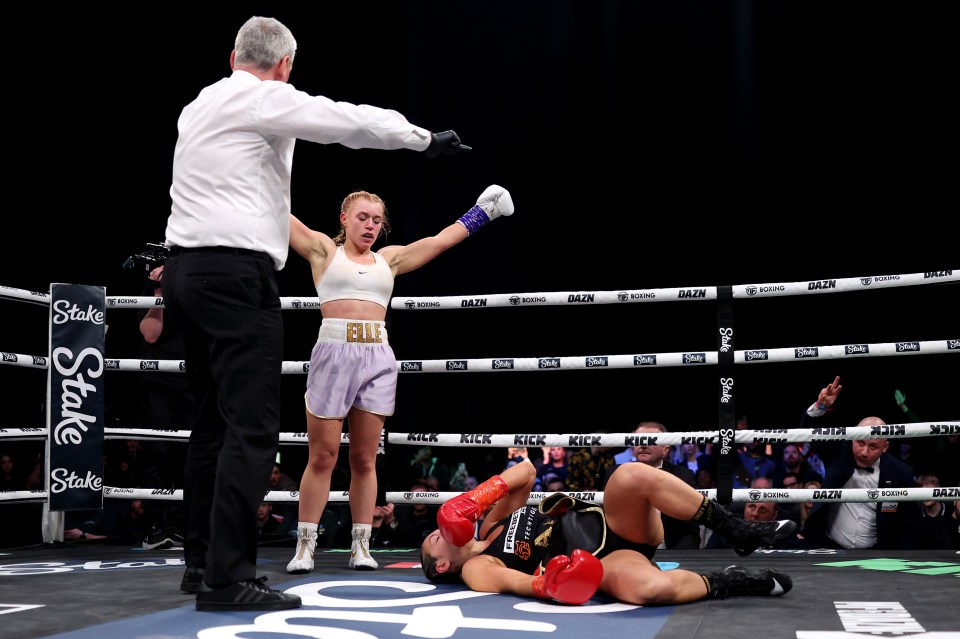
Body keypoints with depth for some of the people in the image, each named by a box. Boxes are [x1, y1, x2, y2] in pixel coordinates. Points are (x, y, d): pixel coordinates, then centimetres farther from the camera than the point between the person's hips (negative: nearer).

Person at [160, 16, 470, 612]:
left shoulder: (199, 105, 20)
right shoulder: (267, 99, -5)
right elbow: (356, 121, -4)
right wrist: (428, 139, 8)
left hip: (187, 266, 9)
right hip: (236, 272, -9)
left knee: (215, 419, 14)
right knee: (252, 425, -9)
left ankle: (201, 561, 18)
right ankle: (228, 579, -11)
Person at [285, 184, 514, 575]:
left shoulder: (390, 259, 18)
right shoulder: (323, 249, 9)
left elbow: (444, 238, 24)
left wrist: (482, 212, 29)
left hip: (378, 359, 3)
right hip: (333, 354, -3)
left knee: (364, 460, 5)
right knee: (322, 457, -3)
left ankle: (361, 546, 10)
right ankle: (305, 546, 4)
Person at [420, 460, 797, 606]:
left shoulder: (489, 524, 25)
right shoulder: (476, 570, 6)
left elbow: (524, 472, 15)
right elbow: (516, 582, -13)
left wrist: (476, 499, 1)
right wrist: (550, 586, -35)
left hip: (609, 525, 6)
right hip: (600, 565, -6)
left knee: (631, 476, -28)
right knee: (649, 588, -43)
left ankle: (742, 533, -18)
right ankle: (729, 583, -15)